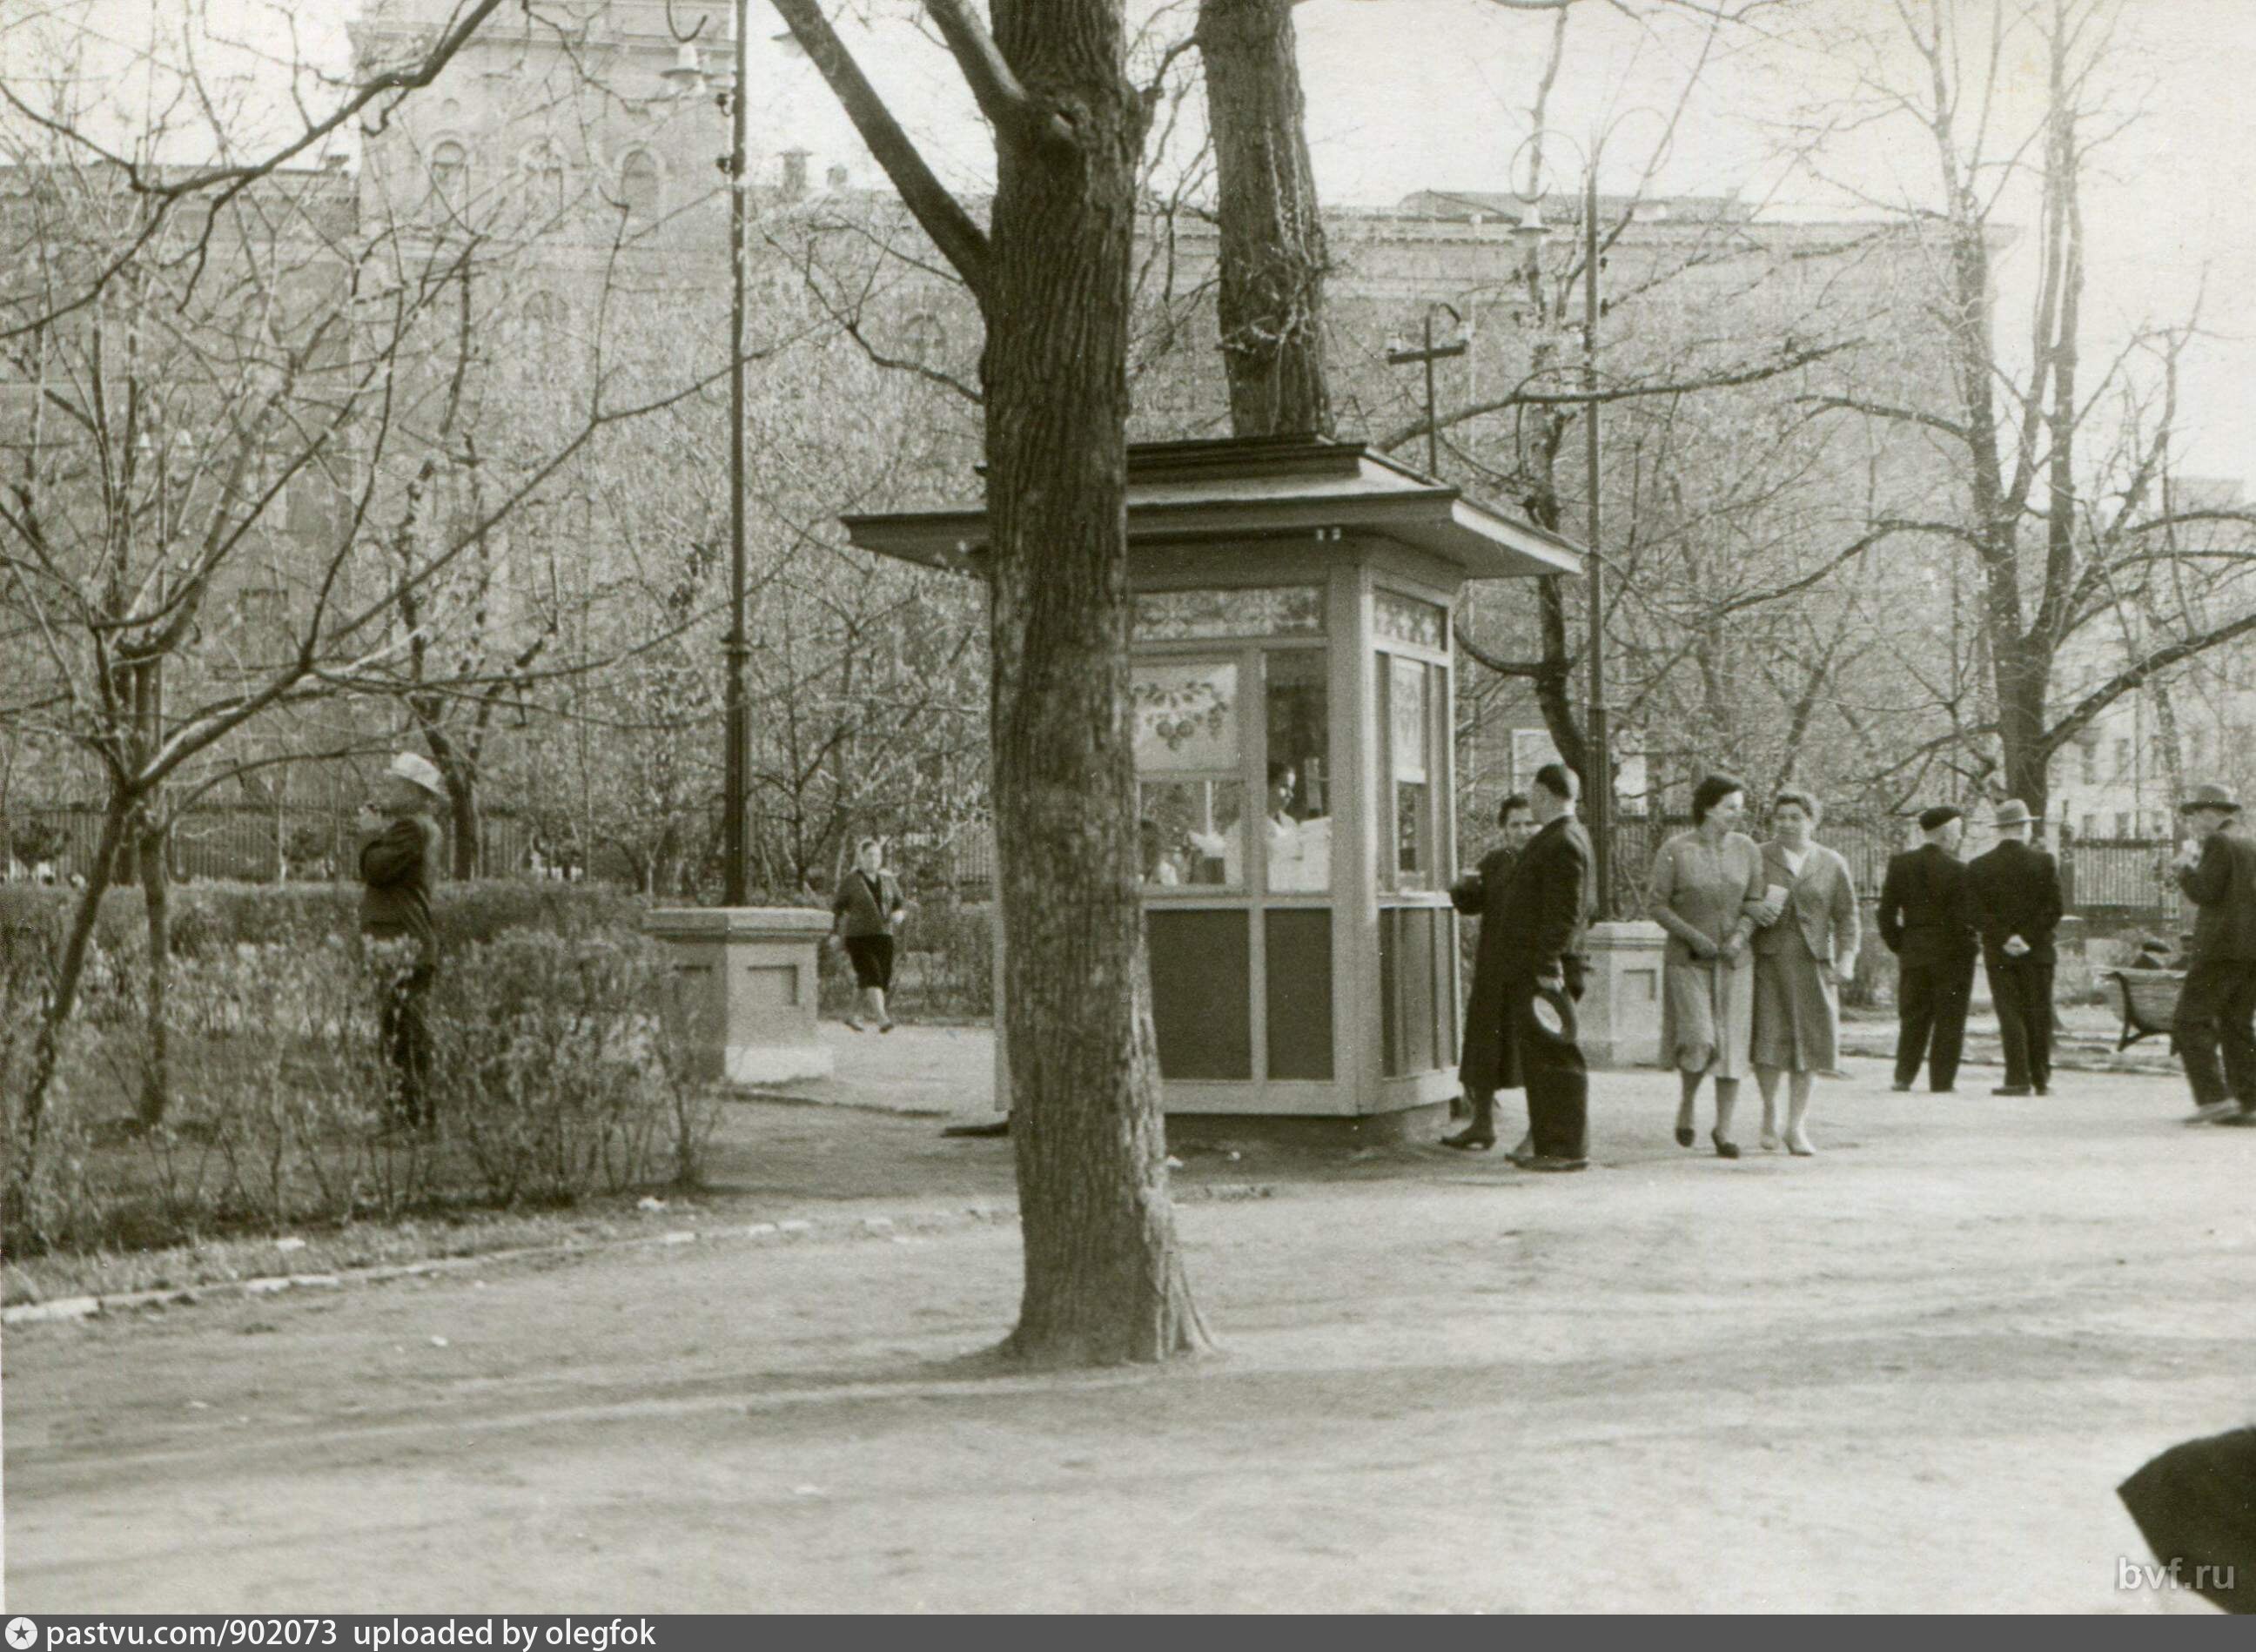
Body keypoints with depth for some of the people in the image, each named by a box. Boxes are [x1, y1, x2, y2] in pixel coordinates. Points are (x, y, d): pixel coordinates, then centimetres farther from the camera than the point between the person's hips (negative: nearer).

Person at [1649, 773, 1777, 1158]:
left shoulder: (1746, 849, 1)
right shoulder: (1675, 850, -8)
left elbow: (1755, 902, 5)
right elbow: (1656, 903, -5)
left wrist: (1740, 937, -13)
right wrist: (1693, 937, -16)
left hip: (1734, 963, 3)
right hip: (1687, 963, -3)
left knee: (1733, 1045, 0)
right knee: (1698, 1042, -15)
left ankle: (1723, 1128, 13)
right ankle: (1687, 1101, 15)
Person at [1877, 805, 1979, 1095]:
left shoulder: (1899, 864, 0)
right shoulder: (1957, 870, -13)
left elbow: (1886, 913, 1)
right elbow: (1962, 919, -13)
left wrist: (1898, 945, 11)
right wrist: (1966, 949, 1)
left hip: (1913, 954, 4)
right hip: (1951, 954, -4)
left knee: (1913, 1017, 12)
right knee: (1948, 1019, 4)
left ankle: (1904, 1075, 9)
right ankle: (1941, 1081, 4)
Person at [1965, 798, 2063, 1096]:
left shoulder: (1978, 866, -1)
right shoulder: (2044, 862, -3)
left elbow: (1977, 914, -7)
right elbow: (2053, 909, -8)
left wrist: (2004, 939, -8)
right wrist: (2028, 937, -9)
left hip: (1998, 954, 0)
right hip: (2038, 951, 0)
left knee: (2010, 1015, 0)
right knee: (2039, 1014, 8)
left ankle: (2018, 1079, -6)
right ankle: (2041, 1079, 14)